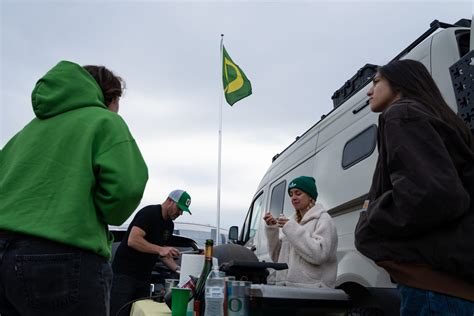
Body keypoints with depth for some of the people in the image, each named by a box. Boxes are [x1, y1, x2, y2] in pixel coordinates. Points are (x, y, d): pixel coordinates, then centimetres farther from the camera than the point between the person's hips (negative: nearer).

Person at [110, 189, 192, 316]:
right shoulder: (149, 213, -15)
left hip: (144, 277, 8)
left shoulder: (169, 225, 12)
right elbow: (132, 240, -25)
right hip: (124, 273, -8)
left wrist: (177, 269, 3)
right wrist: (160, 249, -31)